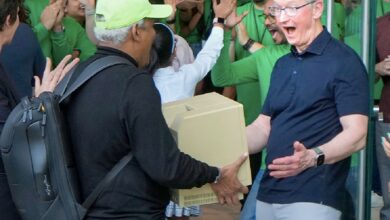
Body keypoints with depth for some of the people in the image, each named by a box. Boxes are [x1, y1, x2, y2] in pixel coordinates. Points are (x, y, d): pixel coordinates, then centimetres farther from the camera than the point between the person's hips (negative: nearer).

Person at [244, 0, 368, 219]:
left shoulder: (344, 61, -8)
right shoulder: (282, 64, 16)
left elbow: (356, 134, -16)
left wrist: (313, 157, -32)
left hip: (313, 198, -7)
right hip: (268, 193, 7)